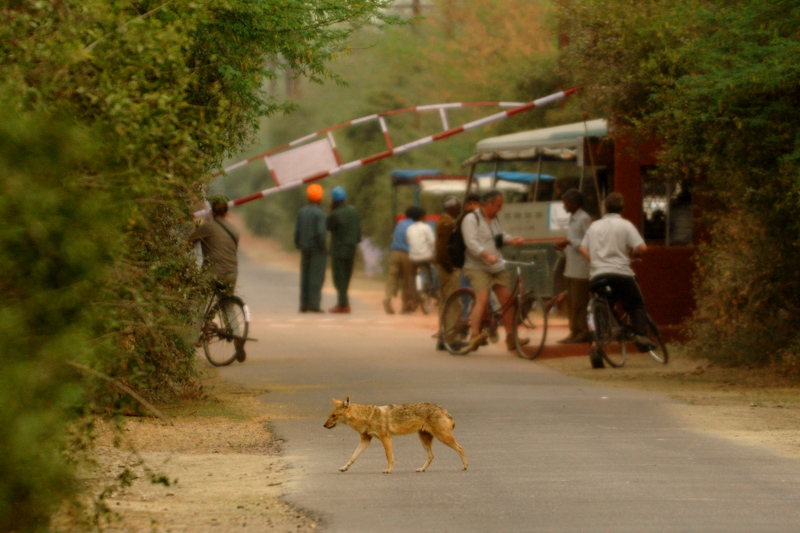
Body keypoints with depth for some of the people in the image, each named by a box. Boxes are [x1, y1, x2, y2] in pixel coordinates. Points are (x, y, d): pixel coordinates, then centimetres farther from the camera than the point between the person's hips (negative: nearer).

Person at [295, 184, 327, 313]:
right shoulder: (319, 213, -13)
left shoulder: (301, 212, 5)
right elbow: (321, 232, -21)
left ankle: (304, 305, 8)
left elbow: (297, 231, 4)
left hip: (305, 249, 6)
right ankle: (314, 305, -6)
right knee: (316, 278, -3)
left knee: (305, 277, 9)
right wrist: (323, 247, -8)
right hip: (317, 249, -6)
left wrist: (298, 246, 12)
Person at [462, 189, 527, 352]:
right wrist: (487, 255, -35)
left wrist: (511, 240, 4)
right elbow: (472, 243, -21)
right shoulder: (471, 219, -9)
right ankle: (474, 336, -27)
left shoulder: (494, 219, 17)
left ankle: (511, 338, 7)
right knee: (482, 299, -23)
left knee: (507, 299, 2)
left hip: (497, 267, 8)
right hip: (477, 267, -8)